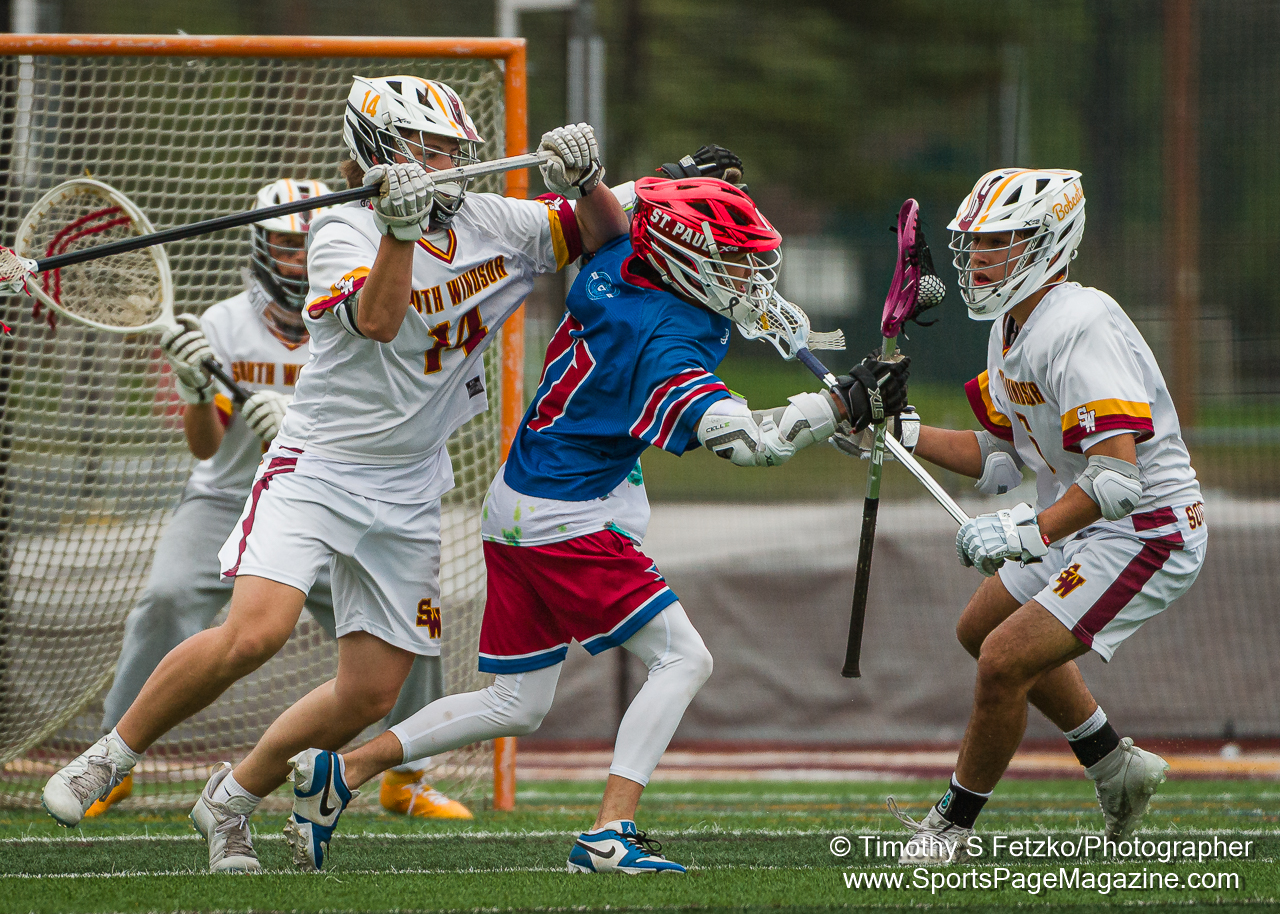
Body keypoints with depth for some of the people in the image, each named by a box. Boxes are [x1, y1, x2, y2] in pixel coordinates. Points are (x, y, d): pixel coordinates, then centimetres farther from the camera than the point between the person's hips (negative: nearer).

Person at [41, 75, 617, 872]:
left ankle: (232, 802, 21)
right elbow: (377, 320, -29)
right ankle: (108, 759, -7)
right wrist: (402, 228, -45)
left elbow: (603, 236, 7)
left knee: (371, 694, 1)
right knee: (255, 633, -25)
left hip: (409, 493, 5)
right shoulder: (343, 232, -12)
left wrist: (587, 179, -14)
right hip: (317, 468, -5)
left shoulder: (488, 222, 4)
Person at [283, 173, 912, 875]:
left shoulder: (611, 265, 0)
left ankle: (341, 772, 15)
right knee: (682, 659, -7)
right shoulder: (663, 347, -23)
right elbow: (742, 438, -32)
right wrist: (845, 406, -29)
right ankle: (609, 835, -16)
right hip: (572, 522, -9)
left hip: (516, 508, 9)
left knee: (516, 706, 16)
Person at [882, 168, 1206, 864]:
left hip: (1146, 534, -11)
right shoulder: (1010, 330, 5)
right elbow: (1001, 461, 13)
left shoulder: (1079, 329, -26)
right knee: (981, 630, 26)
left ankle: (952, 825, 3)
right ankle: (1117, 768, 34)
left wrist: (1033, 532, -45)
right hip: (1083, 526, 11)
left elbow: (1118, 475, -34)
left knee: (1006, 661, -16)